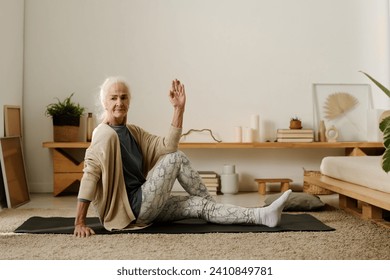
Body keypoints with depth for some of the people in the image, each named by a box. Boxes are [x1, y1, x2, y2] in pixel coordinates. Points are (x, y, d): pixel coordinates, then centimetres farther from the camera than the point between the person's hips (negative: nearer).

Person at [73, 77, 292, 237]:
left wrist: (179, 109, -10)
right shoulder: (105, 135, -14)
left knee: (200, 206, -5)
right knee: (176, 159, -13)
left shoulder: (133, 132, 11)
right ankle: (210, 200, 2)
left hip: (143, 205, 8)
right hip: (130, 209, -8)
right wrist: (80, 222, -24)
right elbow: (90, 175, -20)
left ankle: (261, 216, -8)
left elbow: (167, 146, -2)